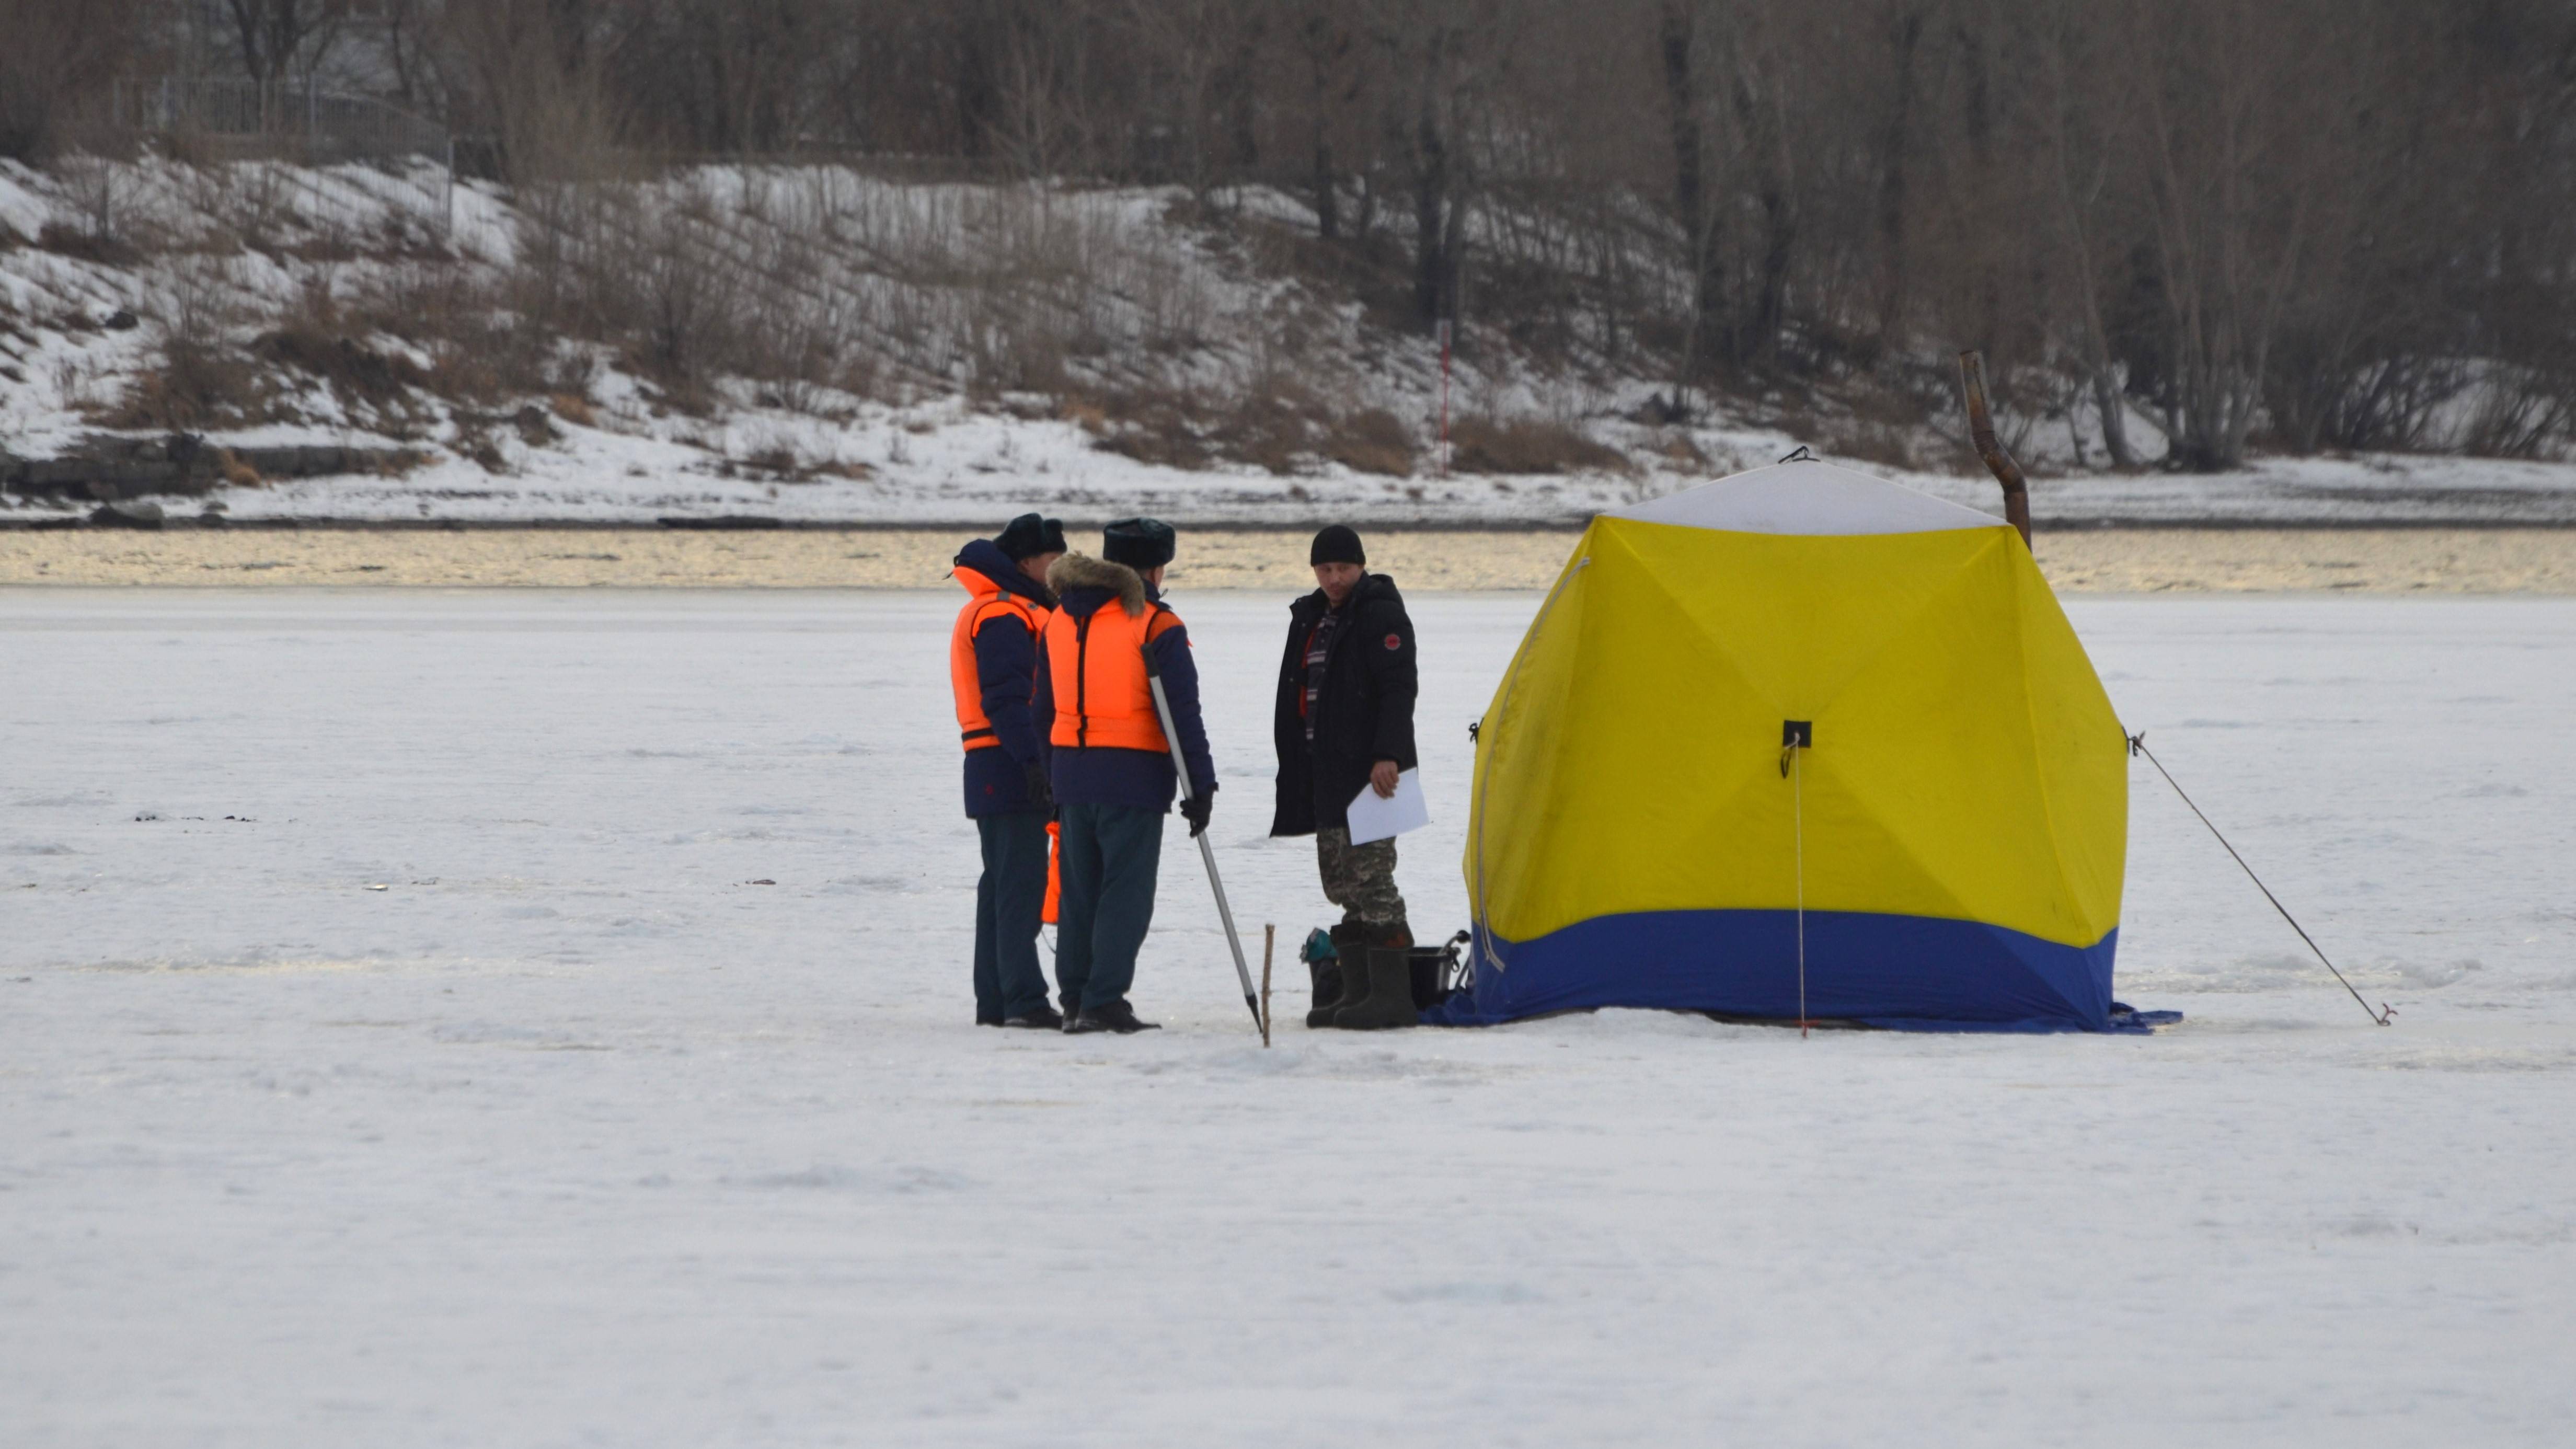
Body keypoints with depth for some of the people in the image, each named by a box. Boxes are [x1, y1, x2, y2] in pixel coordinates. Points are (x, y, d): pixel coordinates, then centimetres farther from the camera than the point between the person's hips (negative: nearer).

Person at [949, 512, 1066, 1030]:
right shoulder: (1001, 617, -13)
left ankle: (995, 1001, 16)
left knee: (1003, 884, 12)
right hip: (1010, 765, -11)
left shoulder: (1022, 612, 21)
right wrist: (1033, 761, -27)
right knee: (1020, 881, -13)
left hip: (1006, 771, 11)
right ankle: (1023, 998, -17)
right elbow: (1006, 698, -22)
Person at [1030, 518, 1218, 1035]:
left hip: (1072, 772, 6)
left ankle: (1075, 999, 15)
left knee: (1078, 891, 13)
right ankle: (1104, 1001, -7)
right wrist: (1200, 784, -7)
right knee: (1126, 891, -2)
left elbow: (1045, 708, 16)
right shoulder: (1157, 627, -9)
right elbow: (1183, 712, -11)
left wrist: (1054, 780, 20)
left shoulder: (1060, 620, 12)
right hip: (1134, 776, -6)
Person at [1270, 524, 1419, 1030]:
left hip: (1366, 774, -9)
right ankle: (1358, 992, 14)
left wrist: (1388, 755, -25)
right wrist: (1295, 771, 23)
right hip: (1324, 775, 9)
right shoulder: (1311, 618, 19)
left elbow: (1399, 690, -16)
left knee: (1370, 877, -12)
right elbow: (1295, 698, 25)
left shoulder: (1381, 616, -8)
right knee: (1342, 882, 10)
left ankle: (1390, 994, -13)